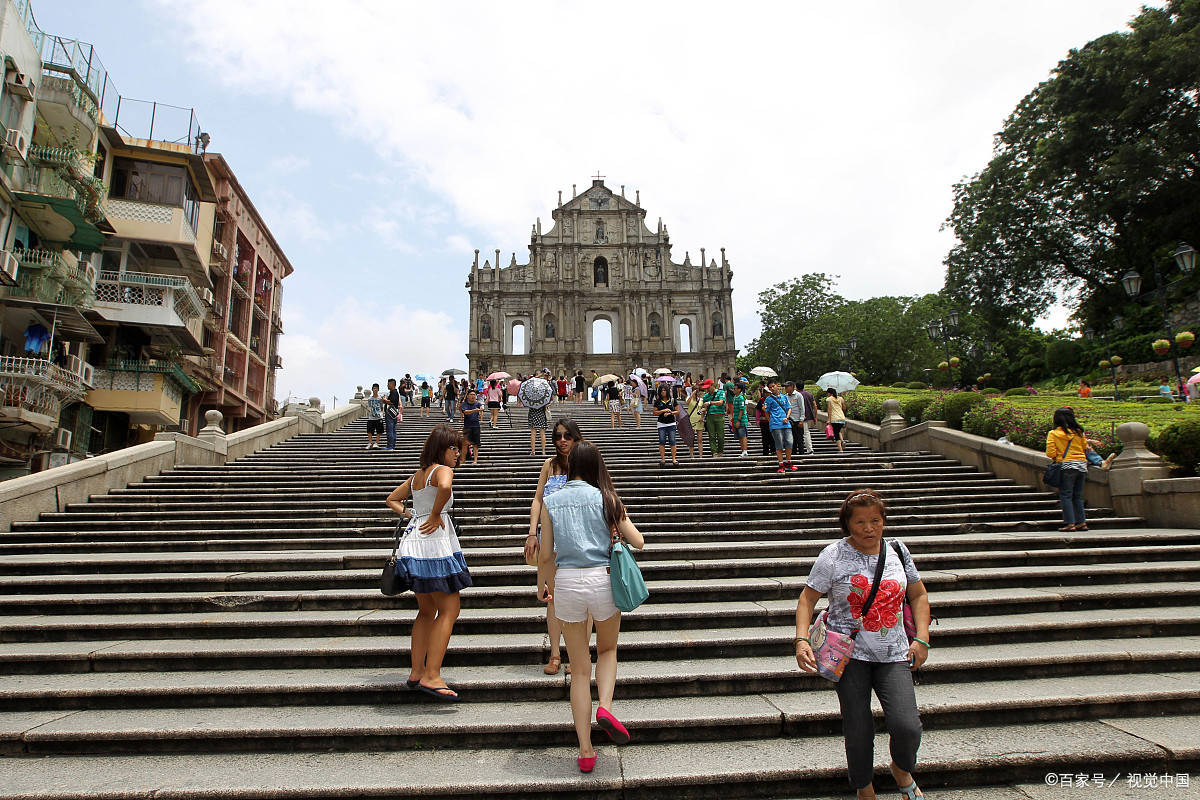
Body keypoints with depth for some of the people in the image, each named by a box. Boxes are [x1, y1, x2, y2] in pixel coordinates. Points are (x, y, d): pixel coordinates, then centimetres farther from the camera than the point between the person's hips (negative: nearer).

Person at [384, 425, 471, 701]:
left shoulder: (416, 476, 17)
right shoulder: (442, 470, -9)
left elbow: (392, 499, 30)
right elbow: (445, 487, -33)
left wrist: (414, 516, 17)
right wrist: (435, 515, -18)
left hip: (414, 542, 9)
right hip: (436, 544, -9)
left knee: (426, 611, 17)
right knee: (449, 611, -2)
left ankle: (417, 672, 21)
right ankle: (431, 676, -4)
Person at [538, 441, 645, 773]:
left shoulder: (551, 501, 2)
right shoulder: (606, 498, 0)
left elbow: (546, 554, 3)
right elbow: (638, 541, 0)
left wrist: (541, 585, 20)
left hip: (566, 582, 1)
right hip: (602, 579, -1)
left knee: (579, 668, 12)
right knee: (607, 650, 25)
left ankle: (585, 750, 14)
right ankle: (605, 706, 1)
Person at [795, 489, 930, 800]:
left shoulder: (897, 550, 4)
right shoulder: (834, 556, -7)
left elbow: (919, 595, 15)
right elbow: (807, 598, -3)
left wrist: (921, 639, 4)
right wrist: (801, 639, -17)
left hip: (893, 653, 2)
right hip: (851, 654, -2)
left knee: (907, 726, -11)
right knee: (858, 732, 1)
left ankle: (902, 771, 24)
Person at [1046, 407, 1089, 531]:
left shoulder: (1053, 433, -4)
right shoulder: (1079, 432, 7)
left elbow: (1050, 453, -7)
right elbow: (1085, 448, 15)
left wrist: (1055, 458, 12)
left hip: (1066, 466, -4)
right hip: (1082, 465, 4)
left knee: (1066, 495, 0)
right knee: (1078, 496, 13)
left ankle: (1070, 523, -5)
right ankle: (1081, 522, 13)